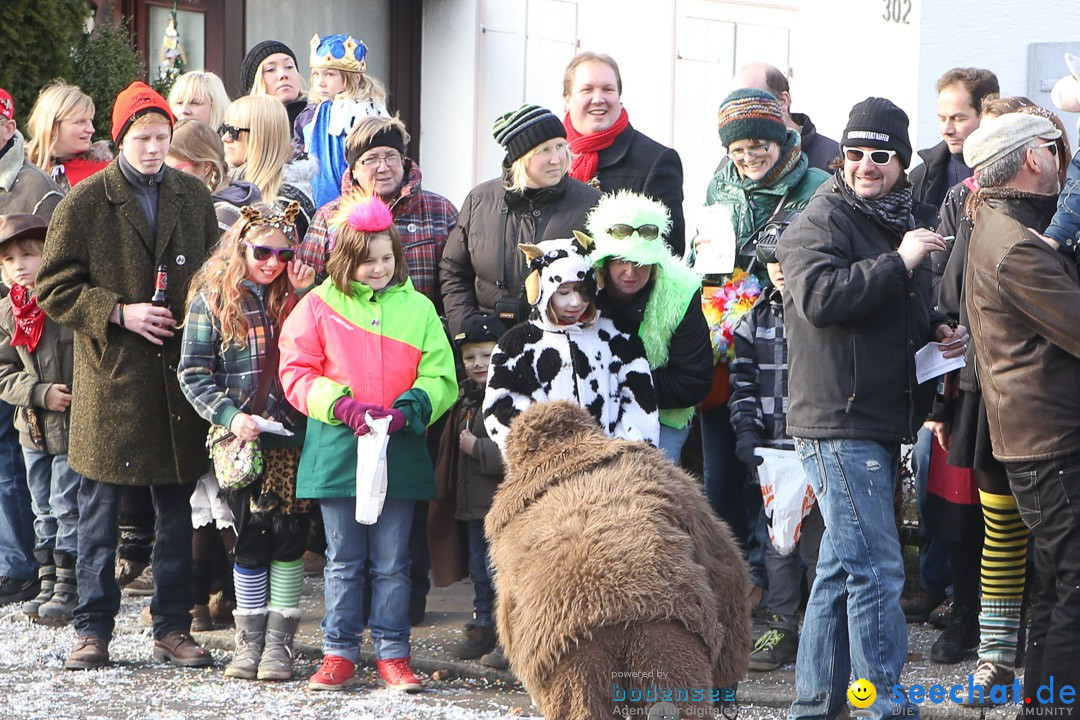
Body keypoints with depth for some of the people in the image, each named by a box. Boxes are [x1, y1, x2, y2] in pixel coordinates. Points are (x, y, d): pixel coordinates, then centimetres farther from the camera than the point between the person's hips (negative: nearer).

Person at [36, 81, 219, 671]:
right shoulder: (85, 203, -2)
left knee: (176, 507, 7)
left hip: (179, 374, 3)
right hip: (111, 378, -3)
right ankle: (92, 629, 10)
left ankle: (173, 627, 15)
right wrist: (118, 313, -13)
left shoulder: (193, 197, 10)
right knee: (100, 510, 2)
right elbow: (53, 287, -3)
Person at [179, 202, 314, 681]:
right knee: (251, 538, 4)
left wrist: (307, 296, -8)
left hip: (293, 438, 1)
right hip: (241, 441, -1)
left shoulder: (296, 297, 7)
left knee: (289, 536, 1)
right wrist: (230, 415, -14)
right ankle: (249, 641, 14)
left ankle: (279, 642, 8)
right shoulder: (213, 300, 1)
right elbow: (193, 372, -1)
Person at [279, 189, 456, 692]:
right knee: (343, 562, 7)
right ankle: (339, 655, 13)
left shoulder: (417, 308, 6)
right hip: (337, 450, -1)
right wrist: (345, 406, -14)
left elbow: (440, 379, 5)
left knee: (392, 563, 5)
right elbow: (296, 373, -1)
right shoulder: (319, 305, 1)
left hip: (400, 453, 1)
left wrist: (407, 410, -13)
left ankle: (392, 655, 11)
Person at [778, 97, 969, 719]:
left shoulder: (901, 223, 19)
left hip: (882, 421, 9)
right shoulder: (824, 220, -8)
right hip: (838, 421, -9)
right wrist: (898, 262, -25)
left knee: (845, 565, 14)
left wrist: (940, 330, 11)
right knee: (877, 569, -12)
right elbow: (819, 296, -26)